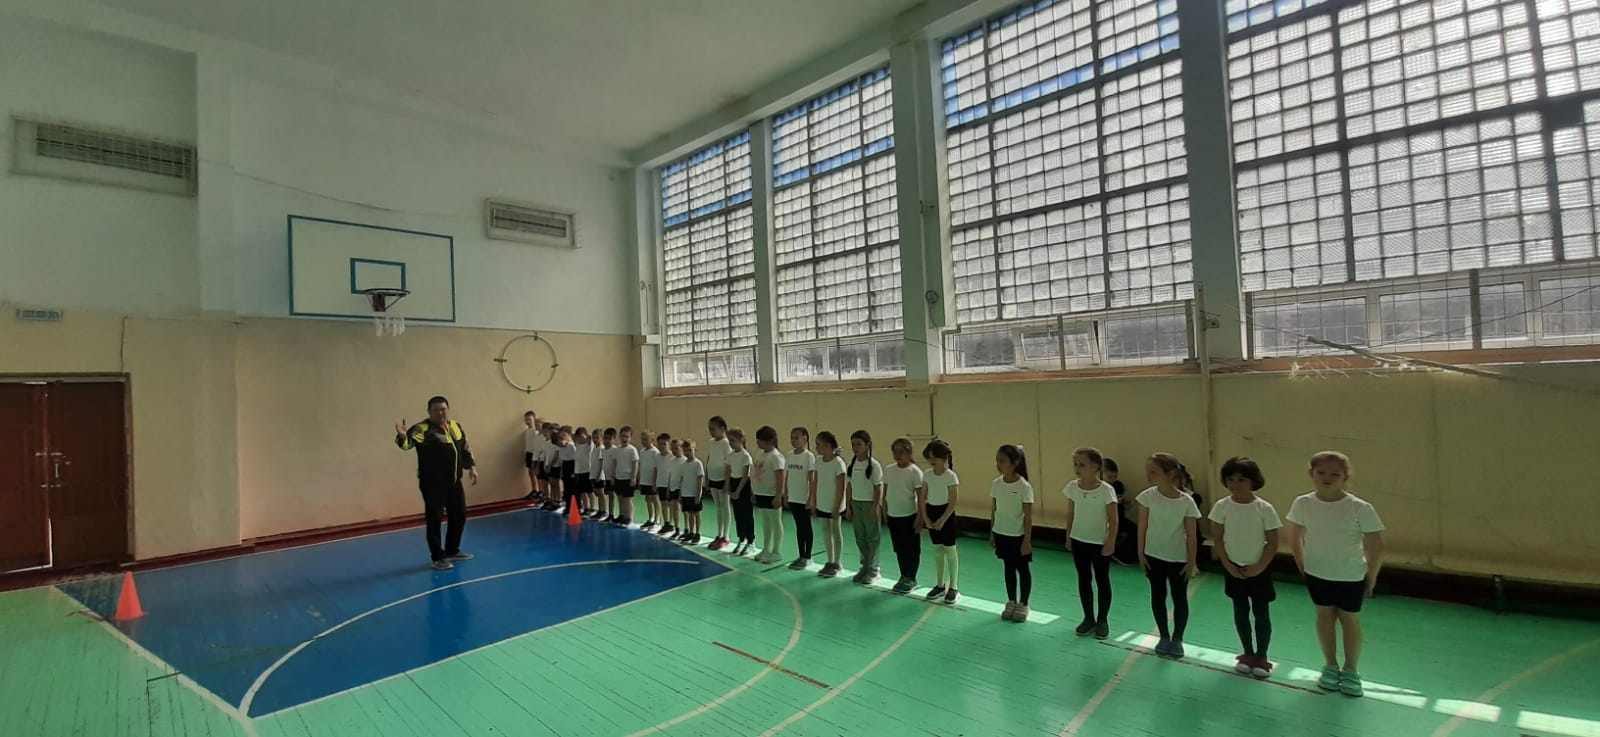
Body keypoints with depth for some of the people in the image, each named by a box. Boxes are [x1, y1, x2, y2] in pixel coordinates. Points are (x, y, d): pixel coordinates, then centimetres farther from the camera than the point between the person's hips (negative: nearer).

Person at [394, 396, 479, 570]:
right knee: (434, 520, -2)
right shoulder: (423, 428, -12)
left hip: (454, 482, 7)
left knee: (459, 516, 16)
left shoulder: (456, 426, 9)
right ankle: (438, 557, 11)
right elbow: (408, 443, -30)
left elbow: (466, 449, 19)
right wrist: (402, 436, -51)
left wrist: (472, 467, 13)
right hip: (432, 484, -7)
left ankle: (452, 551, 33)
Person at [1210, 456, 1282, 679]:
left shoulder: (1264, 508, -14)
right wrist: (1227, 565, -8)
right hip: (1234, 569, 2)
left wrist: (1259, 567, -12)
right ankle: (1248, 654, 27)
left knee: (1261, 613, 7)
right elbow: (1218, 539, -3)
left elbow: (1273, 542, -8)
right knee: (1240, 612, 12)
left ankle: (1261, 657, 22)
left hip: (1258, 570, -2)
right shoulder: (1222, 506, -9)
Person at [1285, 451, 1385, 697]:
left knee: (1349, 619, 12)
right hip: (1317, 573, 2)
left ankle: (1350, 671, 29)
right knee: (1324, 615, 14)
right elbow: (1295, 537, 2)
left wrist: (1371, 576, -4)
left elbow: (1376, 546, -10)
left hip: (1350, 576, -2)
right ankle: (1331, 666, 30)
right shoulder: (1303, 504, -12)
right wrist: (1303, 566, 5)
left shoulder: (1360, 508, -19)